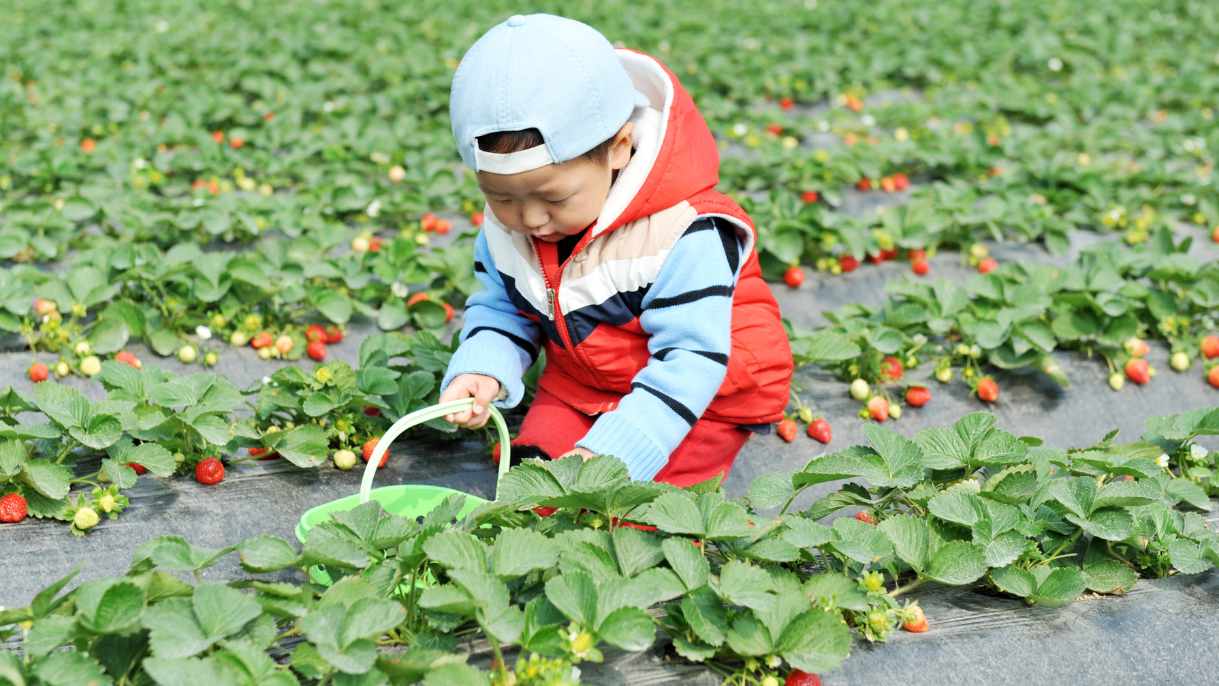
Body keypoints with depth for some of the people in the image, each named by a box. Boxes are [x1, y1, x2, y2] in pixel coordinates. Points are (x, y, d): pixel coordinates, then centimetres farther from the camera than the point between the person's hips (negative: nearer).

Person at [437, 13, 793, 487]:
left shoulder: (681, 236, -31)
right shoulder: (503, 228, -11)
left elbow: (690, 358, -29)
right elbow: (499, 309, 5)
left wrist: (612, 452, -37)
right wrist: (480, 371, -19)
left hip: (703, 396, -5)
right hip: (578, 385, 6)